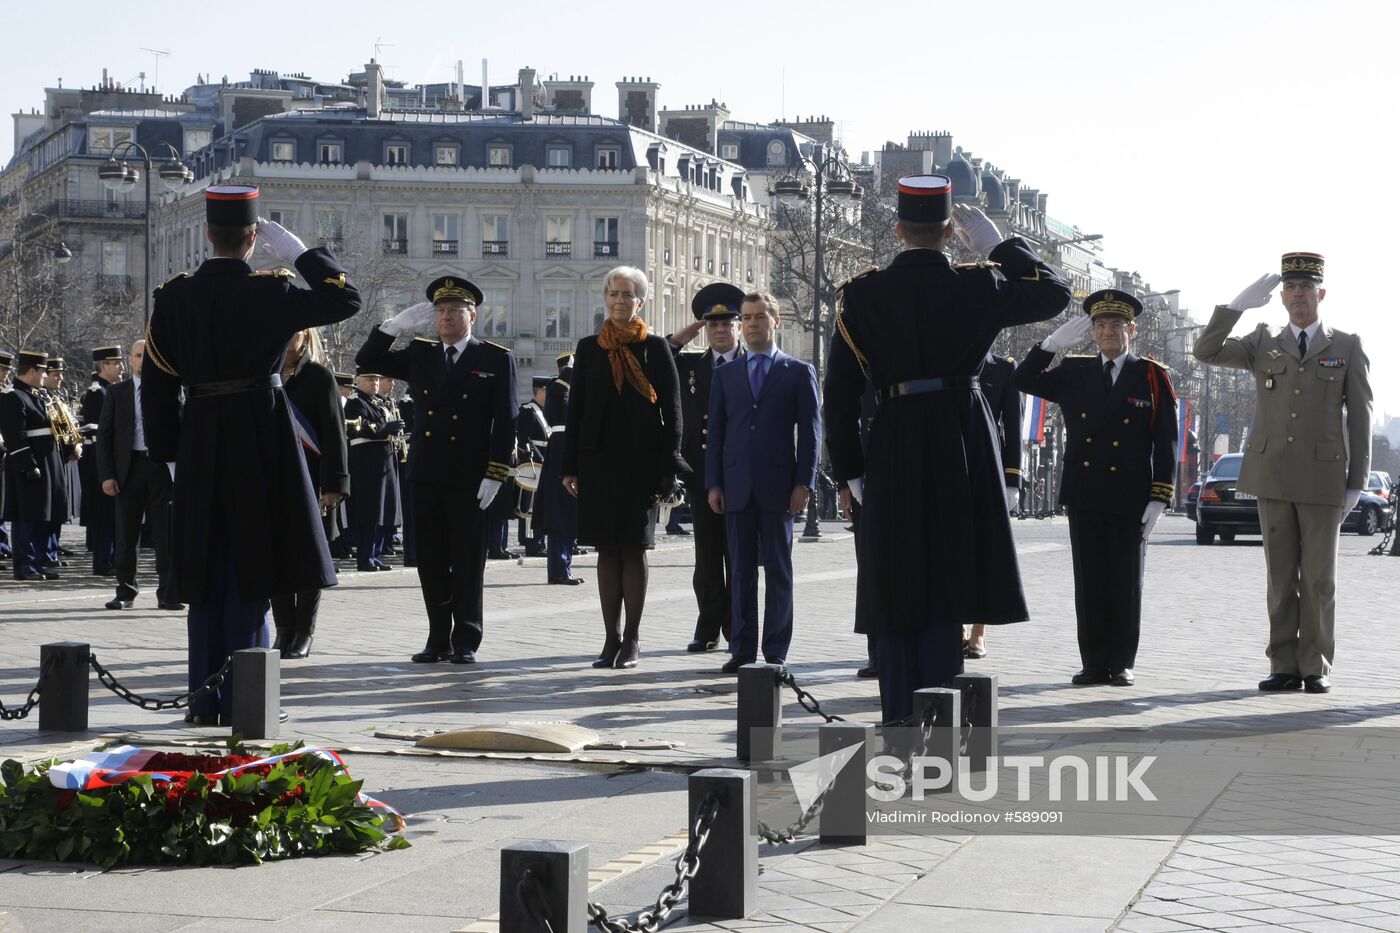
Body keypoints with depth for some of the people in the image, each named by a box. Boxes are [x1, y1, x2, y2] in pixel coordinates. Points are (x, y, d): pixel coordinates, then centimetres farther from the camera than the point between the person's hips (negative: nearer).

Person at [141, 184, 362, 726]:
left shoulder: (173, 298, 1)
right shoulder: (270, 294, -10)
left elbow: (156, 385, 3)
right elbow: (347, 300, -1)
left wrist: (169, 452, 13)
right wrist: (300, 252, 5)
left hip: (199, 446, 3)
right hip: (262, 442, -3)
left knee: (207, 576, 11)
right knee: (251, 575, 3)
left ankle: (205, 701, 12)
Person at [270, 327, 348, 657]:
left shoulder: (320, 377, -1)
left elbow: (334, 431, -6)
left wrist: (334, 483, -13)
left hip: (310, 479, -3)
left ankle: (304, 633, 7)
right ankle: (284, 630, 9)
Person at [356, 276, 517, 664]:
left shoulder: (497, 360, 1)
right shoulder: (419, 355, 13)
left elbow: (505, 422, -4)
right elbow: (368, 360, 10)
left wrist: (494, 474, -11)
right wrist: (397, 324, -3)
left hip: (469, 479, -4)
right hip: (425, 475, 4)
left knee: (467, 563, 2)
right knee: (431, 563, 7)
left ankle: (466, 641, 8)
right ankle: (439, 639, 15)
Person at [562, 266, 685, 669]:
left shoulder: (655, 348, 1)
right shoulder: (589, 348, 9)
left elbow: (672, 409, -1)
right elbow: (576, 409, 9)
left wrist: (667, 468, -8)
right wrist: (570, 466, 4)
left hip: (640, 461, -2)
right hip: (598, 460, 2)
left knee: (634, 549, 1)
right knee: (607, 549, 4)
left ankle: (631, 640, 8)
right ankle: (612, 639, 9)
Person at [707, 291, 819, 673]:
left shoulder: (799, 373, 6)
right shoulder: (725, 375, 14)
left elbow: (810, 432, 1)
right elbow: (716, 432, 12)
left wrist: (804, 483, -7)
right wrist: (713, 484, 3)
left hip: (778, 487, -2)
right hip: (737, 488, 3)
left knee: (778, 570, 2)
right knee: (741, 570, 4)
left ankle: (775, 652, 5)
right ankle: (742, 650, 9)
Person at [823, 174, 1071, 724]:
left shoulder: (861, 296, 0)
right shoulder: (976, 287, -4)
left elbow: (839, 394, 0)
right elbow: (1055, 293, 12)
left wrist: (847, 472, 8)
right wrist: (998, 245, 16)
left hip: (892, 453, 1)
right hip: (962, 453, -1)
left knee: (896, 594, 9)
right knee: (945, 593, 5)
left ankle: (898, 724, 11)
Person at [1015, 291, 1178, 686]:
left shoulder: (1153, 378, 2)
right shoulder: (1074, 373, 11)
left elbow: (1165, 443, -1)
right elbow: (1023, 381, 6)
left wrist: (1159, 498, -8)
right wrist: (1052, 343, -5)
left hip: (1130, 500, -3)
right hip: (1084, 497, 3)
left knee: (1126, 583, 3)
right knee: (1089, 582, 4)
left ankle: (1122, 664, 9)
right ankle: (1094, 663, 10)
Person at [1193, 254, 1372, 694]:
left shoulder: (1347, 347, 6)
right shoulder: (1263, 343, 11)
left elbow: (1359, 417, 4)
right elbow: (1206, 352, -1)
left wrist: (1357, 483, -1)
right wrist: (1238, 305, -11)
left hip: (1323, 478, -2)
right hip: (1272, 476, 2)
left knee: (1318, 578, 1)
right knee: (1280, 577, 4)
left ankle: (1316, 668, 7)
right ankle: (1284, 667, 9)